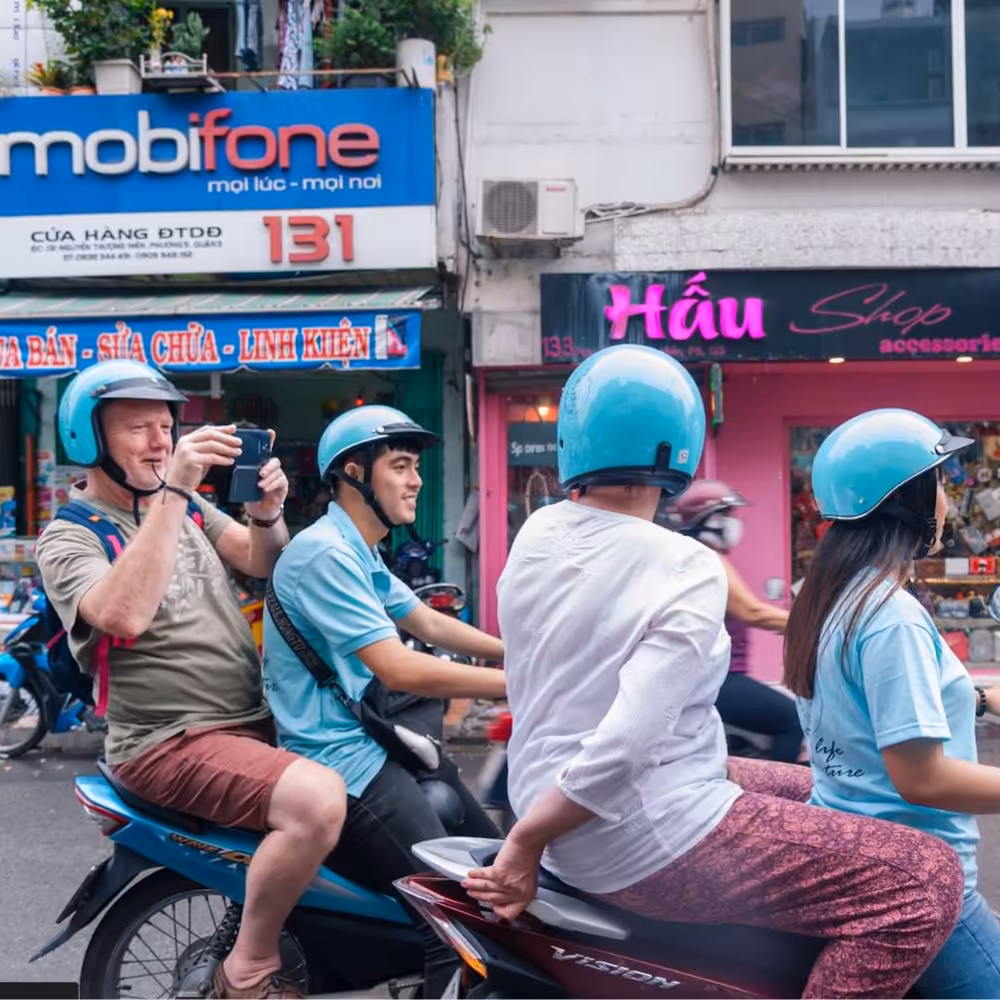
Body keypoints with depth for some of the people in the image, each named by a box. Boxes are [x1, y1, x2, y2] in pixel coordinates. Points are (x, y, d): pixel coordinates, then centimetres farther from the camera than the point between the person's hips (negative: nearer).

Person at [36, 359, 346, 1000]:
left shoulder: (187, 505, 14)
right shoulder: (69, 536, -8)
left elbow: (262, 562, 4)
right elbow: (123, 617, -28)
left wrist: (268, 511, -17)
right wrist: (170, 493, -31)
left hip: (255, 717, 8)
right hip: (172, 742, -8)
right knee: (319, 801, -31)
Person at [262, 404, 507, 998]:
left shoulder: (362, 555, 15)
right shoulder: (325, 553, -18)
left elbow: (430, 624, 20)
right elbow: (399, 670, -25)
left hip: (375, 742, 11)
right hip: (341, 763, -11)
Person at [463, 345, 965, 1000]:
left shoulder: (535, 534, 2)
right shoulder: (687, 571, -20)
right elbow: (625, 743, -28)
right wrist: (525, 844, -18)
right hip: (644, 843, -9)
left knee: (813, 792, 27)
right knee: (926, 882, -8)